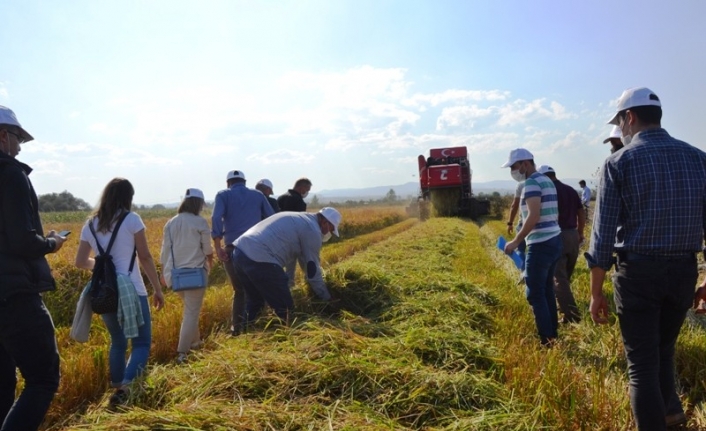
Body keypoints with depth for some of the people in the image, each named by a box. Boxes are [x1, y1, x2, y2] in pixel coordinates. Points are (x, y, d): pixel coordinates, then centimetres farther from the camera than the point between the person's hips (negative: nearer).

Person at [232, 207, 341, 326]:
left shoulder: (296, 218, 28)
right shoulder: (312, 230, 1)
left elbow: (303, 257, 37)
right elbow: (313, 270, 5)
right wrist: (326, 298, 19)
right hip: (259, 260, -10)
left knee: (255, 300, 27)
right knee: (285, 308, 3)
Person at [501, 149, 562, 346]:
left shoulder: (532, 183, -14)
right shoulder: (547, 181, 16)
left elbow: (533, 216, -25)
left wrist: (516, 241, -20)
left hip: (540, 245, -10)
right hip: (554, 240, 10)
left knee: (535, 294, -3)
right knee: (547, 290, 15)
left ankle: (546, 341, 1)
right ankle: (553, 335, 22)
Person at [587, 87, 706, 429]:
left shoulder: (619, 162, -8)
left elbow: (603, 233, -11)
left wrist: (596, 292, -4)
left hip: (638, 272, -5)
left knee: (642, 364, 6)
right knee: (663, 349, 26)